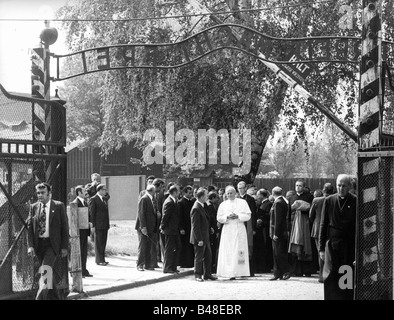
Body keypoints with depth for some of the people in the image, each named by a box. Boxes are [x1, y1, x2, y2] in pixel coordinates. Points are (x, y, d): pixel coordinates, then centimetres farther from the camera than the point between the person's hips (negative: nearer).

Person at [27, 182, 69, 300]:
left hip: (53, 244, -4)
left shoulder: (59, 206, -3)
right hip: (39, 244, 4)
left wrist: (64, 246, -7)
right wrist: (30, 245, -7)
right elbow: (29, 227, 5)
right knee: (51, 274, 11)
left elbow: (65, 227, -3)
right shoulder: (34, 207, 7)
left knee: (45, 270, -18)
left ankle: (41, 297, -17)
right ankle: (57, 296, 27)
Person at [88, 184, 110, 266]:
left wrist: (108, 224, 14)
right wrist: (93, 226, -14)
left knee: (103, 243, 10)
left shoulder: (104, 199, 15)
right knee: (98, 243, -2)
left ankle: (102, 259, 17)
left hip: (105, 225, 7)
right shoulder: (93, 199, -8)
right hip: (98, 225, -7)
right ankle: (99, 260, 2)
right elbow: (91, 213, -10)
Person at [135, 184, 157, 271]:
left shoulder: (152, 200, 14)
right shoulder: (144, 199, -13)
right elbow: (141, 214, -17)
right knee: (142, 246, -4)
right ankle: (140, 265, 2)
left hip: (150, 227, 8)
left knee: (149, 247, 9)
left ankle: (148, 265, 14)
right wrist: (143, 227, -21)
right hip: (143, 227, -8)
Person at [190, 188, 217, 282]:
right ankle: (198, 275, 11)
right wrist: (199, 239, -22)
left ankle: (207, 274, 23)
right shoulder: (196, 208, -21)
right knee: (199, 257, 1)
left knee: (208, 255, 14)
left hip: (205, 237, 10)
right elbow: (195, 226, -22)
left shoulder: (201, 206, 10)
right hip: (199, 238, -10)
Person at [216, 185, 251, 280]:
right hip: (227, 230, 2)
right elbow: (219, 218, 6)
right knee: (228, 252, -4)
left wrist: (238, 216, -13)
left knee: (239, 251, -6)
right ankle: (230, 273, -3)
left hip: (239, 230, -2)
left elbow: (248, 215, 0)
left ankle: (240, 272, -4)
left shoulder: (242, 202, 6)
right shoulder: (223, 204, 12)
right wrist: (227, 217, -11)